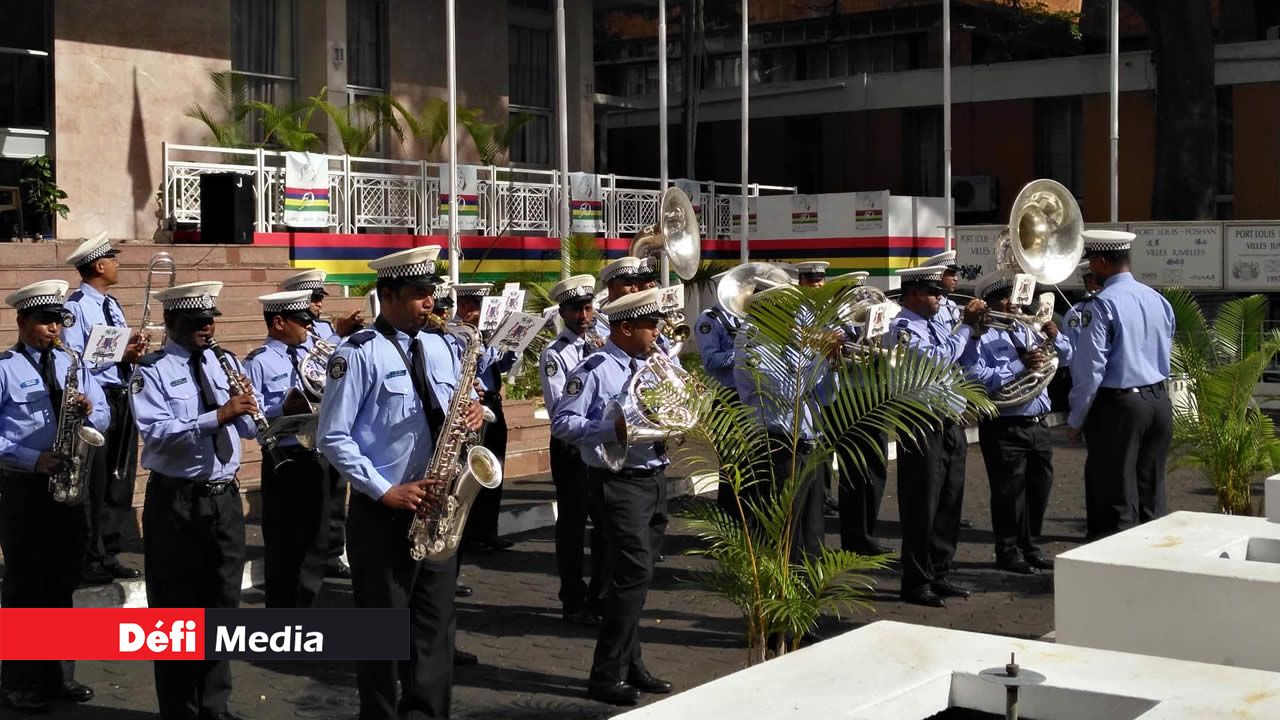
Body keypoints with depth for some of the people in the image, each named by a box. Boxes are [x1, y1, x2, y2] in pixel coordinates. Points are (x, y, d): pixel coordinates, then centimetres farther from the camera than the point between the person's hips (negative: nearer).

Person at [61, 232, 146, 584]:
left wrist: (133, 354, -1)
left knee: (121, 481, 12)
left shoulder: (113, 306, 15)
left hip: (122, 399, 9)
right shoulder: (76, 306, -11)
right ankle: (91, 561, 7)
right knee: (95, 486, -2)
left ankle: (110, 555, 21)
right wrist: (118, 353, -19)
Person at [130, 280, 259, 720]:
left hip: (225, 498, 5)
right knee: (176, 609, 4)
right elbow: (156, 432, -21)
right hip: (175, 502, -5)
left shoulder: (226, 362, 9)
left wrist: (246, 405, -13)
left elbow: (250, 429, 8)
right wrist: (217, 415, -30)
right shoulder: (152, 370, -6)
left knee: (223, 605, 11)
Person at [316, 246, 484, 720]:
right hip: (382, 513, -6)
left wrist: (469, 417, -5)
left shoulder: (439, 348, 10)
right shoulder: (358, 354, -10)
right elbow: (333, 438, -13)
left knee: (435, 623, 8)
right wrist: (385, 490, -17)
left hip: (435, 508, 6)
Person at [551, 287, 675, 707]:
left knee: (636, 574, 14)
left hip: (654, 479, 8)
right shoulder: (594, 370, -12)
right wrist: (614, 429, -26)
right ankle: (607, 676, -2)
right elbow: (562, 422, -16)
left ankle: (628, 665, 25)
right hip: (619, 482, -8)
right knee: (635, 573, -11)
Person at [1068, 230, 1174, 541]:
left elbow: (1091, 368, -15)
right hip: (1160, 402, 7)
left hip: (1117, 405, -7)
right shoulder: (1158, 300, 8)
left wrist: (1075, 419, -7)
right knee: (1150, 496, 13)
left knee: (1116, 503, -1)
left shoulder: (1102, 304, -14)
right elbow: (1164, 358, 15)